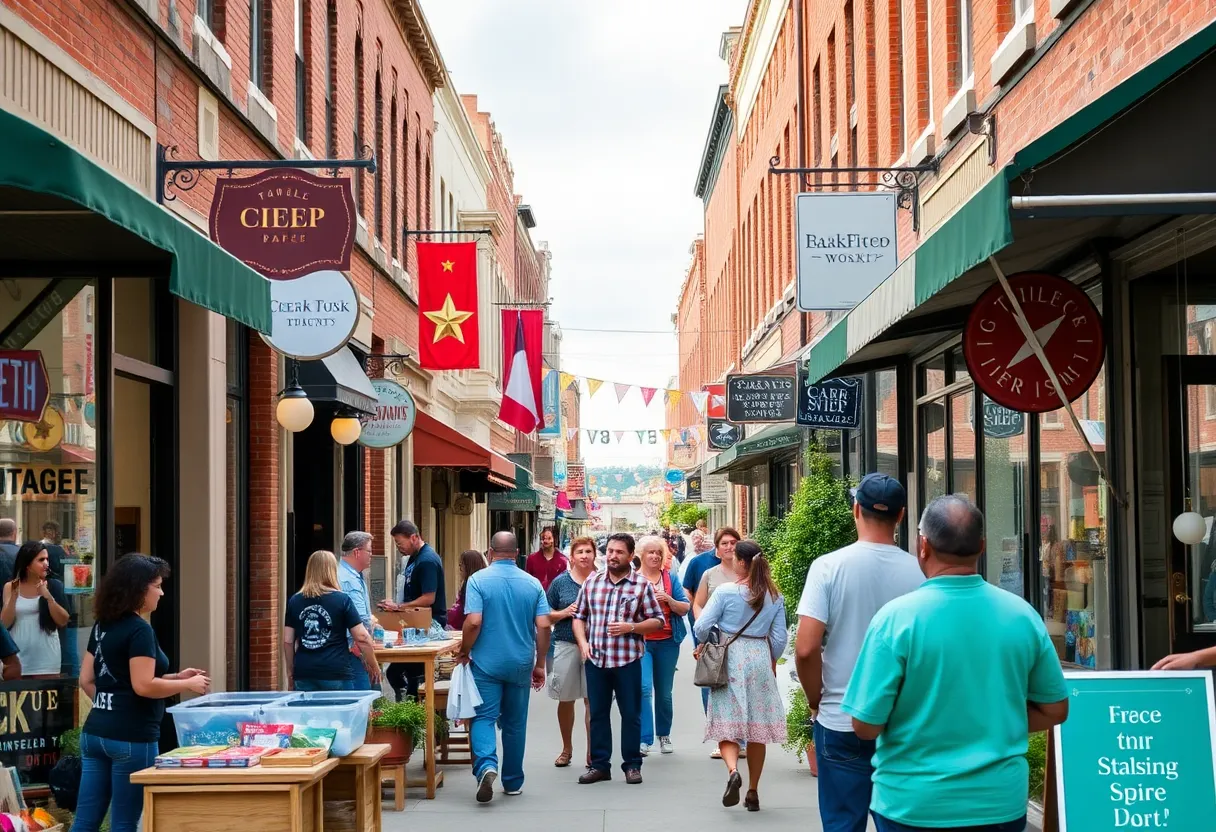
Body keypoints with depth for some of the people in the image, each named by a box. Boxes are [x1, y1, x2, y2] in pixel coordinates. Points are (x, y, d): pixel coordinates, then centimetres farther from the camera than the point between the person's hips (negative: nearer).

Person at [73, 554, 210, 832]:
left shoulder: (102, 626, 11)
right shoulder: (139, 630, -14)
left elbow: (87, 680, 16)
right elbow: (143, 686, -20)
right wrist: (188, 685, -9)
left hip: (95, 732, 8)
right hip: (132, 736, -8)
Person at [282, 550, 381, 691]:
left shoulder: (294, 601, 6)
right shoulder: (342, 600, -4)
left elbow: (288, 641, 9)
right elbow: (362, 637, -5)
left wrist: (290, 672, 19)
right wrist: (373, 666, 8)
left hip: (304, 674, 3)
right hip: (335, 674, -3)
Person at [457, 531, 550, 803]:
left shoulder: (479, 580, -8)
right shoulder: (532, 583, 1)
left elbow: (473, 622, -16)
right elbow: (543, 626, -4)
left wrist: (465, 653, 0)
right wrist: (540, 664, 5)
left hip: (486, 663, -3)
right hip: (520, 665, 3)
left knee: (484, 717, 1)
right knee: (515, 723, 13)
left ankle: (486, 765, -24)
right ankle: (513, 782, 21)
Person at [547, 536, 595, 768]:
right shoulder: (560, 582, 5)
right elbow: (546, 616, 8)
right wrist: (564, 613, -10)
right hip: (565, 645, 1)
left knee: (592, 700, -2)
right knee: (565, 700, 9)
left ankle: (592, 752, 6)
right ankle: (567, 749, 24)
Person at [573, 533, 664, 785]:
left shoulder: (642, 585, -1)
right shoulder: (591, 582, 8)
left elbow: (657, 620, 0)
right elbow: (579, 617, 12)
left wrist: (630, 627, -14)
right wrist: (582, 642, -4)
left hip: (628, 661, -3)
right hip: (595, 660, 3)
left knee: (631, 714, 4)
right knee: (598, 713, 9)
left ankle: (632, 765, 13)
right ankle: (599, 764, 18)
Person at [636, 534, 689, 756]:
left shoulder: (670, 579, 9)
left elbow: (685, 608, 6)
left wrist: (669, 600, -13)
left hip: (667, 642, 3)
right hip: (640, 641, -3)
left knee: (664, 692, 10)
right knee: (644, 688, -15)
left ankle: (664, 735, 25)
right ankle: (644, 739, -15)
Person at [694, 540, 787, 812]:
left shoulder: (725, 591, -10)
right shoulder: (774, 596, 2)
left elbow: (702, 627, -10)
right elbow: (780, 637, 4)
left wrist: (706, 643, 11)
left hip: (730, 659, -3)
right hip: (760, 660, 3)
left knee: (727, 722, 2)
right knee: (757, 727, 11)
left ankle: (732, 770, -26)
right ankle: (753, 793, 17)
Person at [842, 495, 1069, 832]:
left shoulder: (897, 617, -16)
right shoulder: (1022, 615, -5)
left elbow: (866, 726, -14)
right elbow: (1054, 710, 5)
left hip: (915, 804, -3)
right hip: (1001, 803, 3)